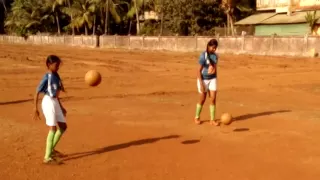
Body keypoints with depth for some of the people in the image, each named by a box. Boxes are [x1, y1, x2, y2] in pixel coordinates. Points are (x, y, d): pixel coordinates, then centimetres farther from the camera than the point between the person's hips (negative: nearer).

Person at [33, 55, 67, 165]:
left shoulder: (56, 76, 11)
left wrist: (61, 107, 23)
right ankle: (47, 157, -6)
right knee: (53, 129, -10)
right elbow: (37, 93, -13)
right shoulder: (47, 77, -13)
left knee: (63, 127, 13)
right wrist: (35, 109, -17)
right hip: (48, 102, -9)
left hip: (55, 103, 9)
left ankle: (51, 149, 28)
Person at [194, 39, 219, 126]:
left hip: (212, 79, 5)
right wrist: (201, 84, -20)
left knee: (213, 99, -1)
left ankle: (212, 119, 9)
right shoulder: (203, 56, -16)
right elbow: (199, 70, -16)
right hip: (203, 79, -5)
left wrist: (215, 81, 13)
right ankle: (197, 117, 26)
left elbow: (215, 68, 12)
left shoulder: (215, 56, 2)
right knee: (202, 100, 6)